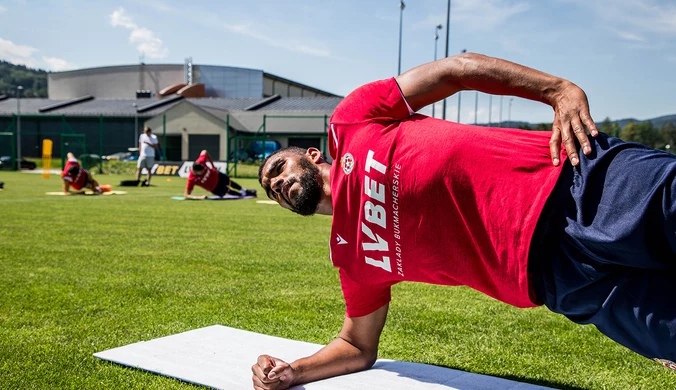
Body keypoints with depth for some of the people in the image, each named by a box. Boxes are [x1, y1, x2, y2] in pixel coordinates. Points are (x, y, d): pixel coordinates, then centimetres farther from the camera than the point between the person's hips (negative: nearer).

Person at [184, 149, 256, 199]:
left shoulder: (201, 161, -34)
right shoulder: (191, 179, -41)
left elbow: (204, 152, -12)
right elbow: (186, 195, -38)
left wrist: (213, 165, -8)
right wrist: (198, 197, -50)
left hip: (216, 175, 4)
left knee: (230, 182, 29)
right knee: (227, 191, 16)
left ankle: (245, 191, 59)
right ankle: (243, 195, 49)